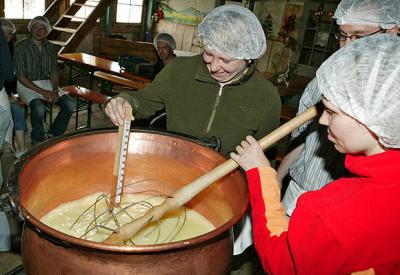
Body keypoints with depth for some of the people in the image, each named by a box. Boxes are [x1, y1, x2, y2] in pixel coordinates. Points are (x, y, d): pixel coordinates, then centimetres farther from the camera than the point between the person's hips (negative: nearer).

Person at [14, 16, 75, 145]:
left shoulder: (51, 48, 7)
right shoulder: (21, 47, -8)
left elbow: (54, 72, 6)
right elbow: (21, 76, -13)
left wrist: (55, 90, -14)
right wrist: (42, 92, -21)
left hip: (47, 83, 5)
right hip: (27, 85, -4)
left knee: (70, 104, -18)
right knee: (39, 108, -34)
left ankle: (54, 134, 3)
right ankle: (38, 139, -7)